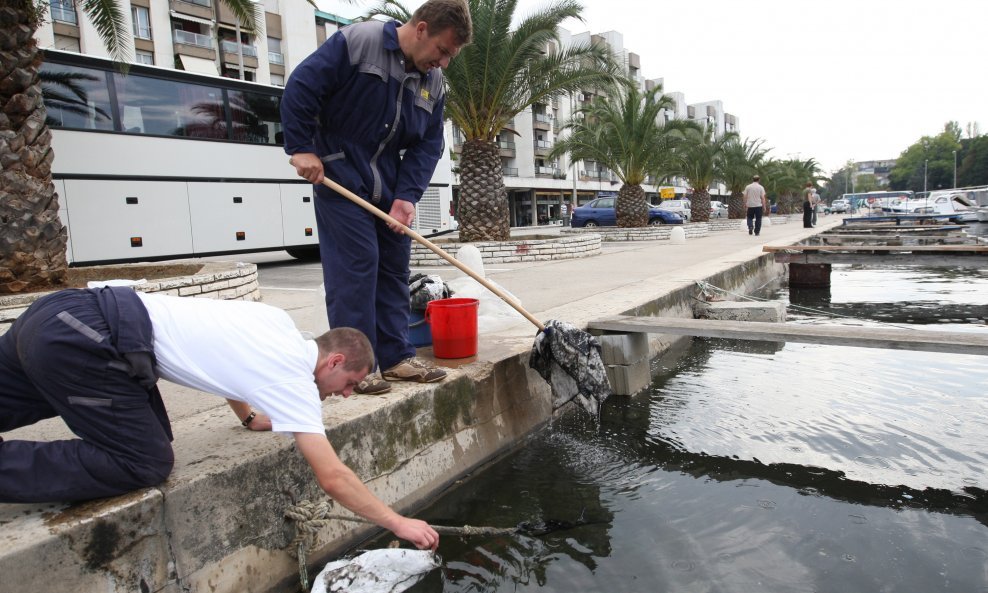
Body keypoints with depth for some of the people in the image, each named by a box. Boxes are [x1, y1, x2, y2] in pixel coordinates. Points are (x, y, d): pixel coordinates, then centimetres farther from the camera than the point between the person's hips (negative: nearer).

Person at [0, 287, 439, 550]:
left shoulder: (278, 322, 13)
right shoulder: (294, 380, -10)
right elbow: (332, 477, -10)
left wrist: (248, 417, 39)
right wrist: (399, 524, 0)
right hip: (84, 343, -9)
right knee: (145, 466, -7)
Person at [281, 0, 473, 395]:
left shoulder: (433, 81, 5)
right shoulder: (357, 41, -13)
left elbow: (428, 146, 2)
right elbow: (301, 87, -15)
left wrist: (407, 195, -10)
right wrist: (301, 148, -17)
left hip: (387, 186, 7)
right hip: (339, 176, -7)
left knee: (394, 266, 6)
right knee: (355, 263, -10)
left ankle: (395, 356, 15)